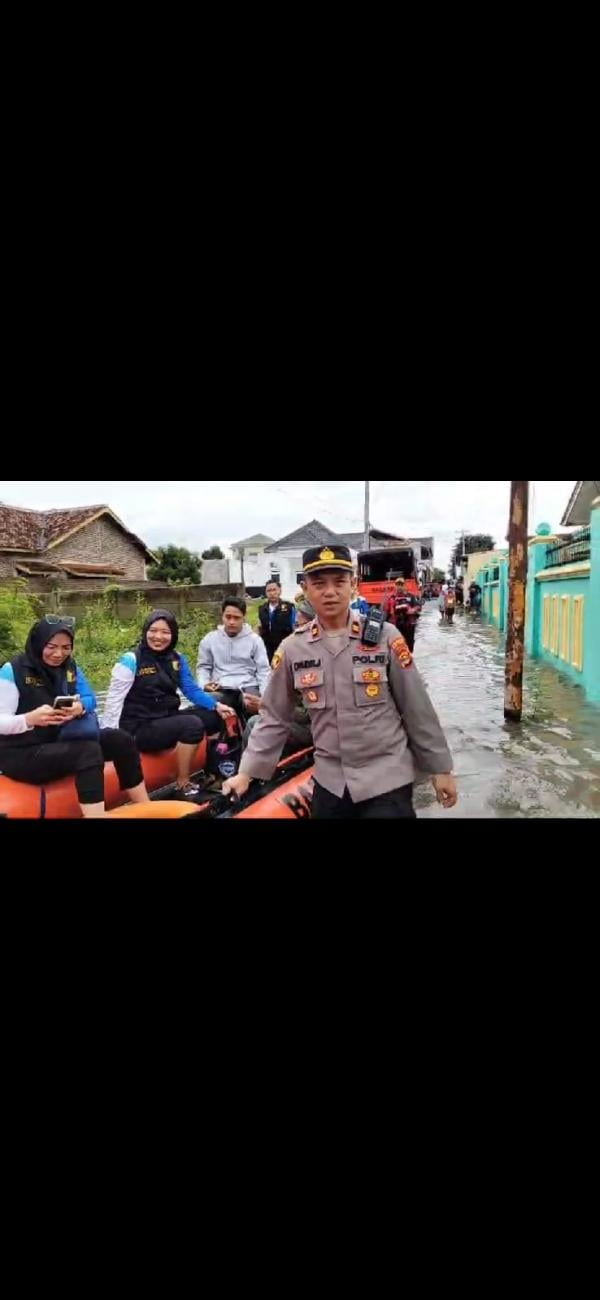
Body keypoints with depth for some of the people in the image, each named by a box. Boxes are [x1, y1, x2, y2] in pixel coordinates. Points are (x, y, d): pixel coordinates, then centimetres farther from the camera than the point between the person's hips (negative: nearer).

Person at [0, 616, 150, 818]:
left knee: (120, 740, -9)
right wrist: (31, 718, -36)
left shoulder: (70, 666, 5)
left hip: (60, 741, 7)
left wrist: (80, 707, -19)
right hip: (22, 754, -7)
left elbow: (90, 699, 5)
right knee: (89, 751, -31)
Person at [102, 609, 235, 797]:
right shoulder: (131, 660, -11)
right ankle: (183, 785, -12)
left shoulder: (177, 659, 7)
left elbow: (191, 690, 8)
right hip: (140, 729, -7)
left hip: (168, 719, 7)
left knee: (214, 716, -2)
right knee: (192, 724, -27)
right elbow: (114, 699, -12)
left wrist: (217, 705, -7)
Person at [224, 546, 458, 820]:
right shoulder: (292, 649, -2)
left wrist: (440, 768, 2)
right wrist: (247, 772, 3)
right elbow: (273, 718, 6)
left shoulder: (385, 636, -7)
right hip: (329, 782, 2)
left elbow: (417, 708, -2)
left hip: (387, 778, -2)